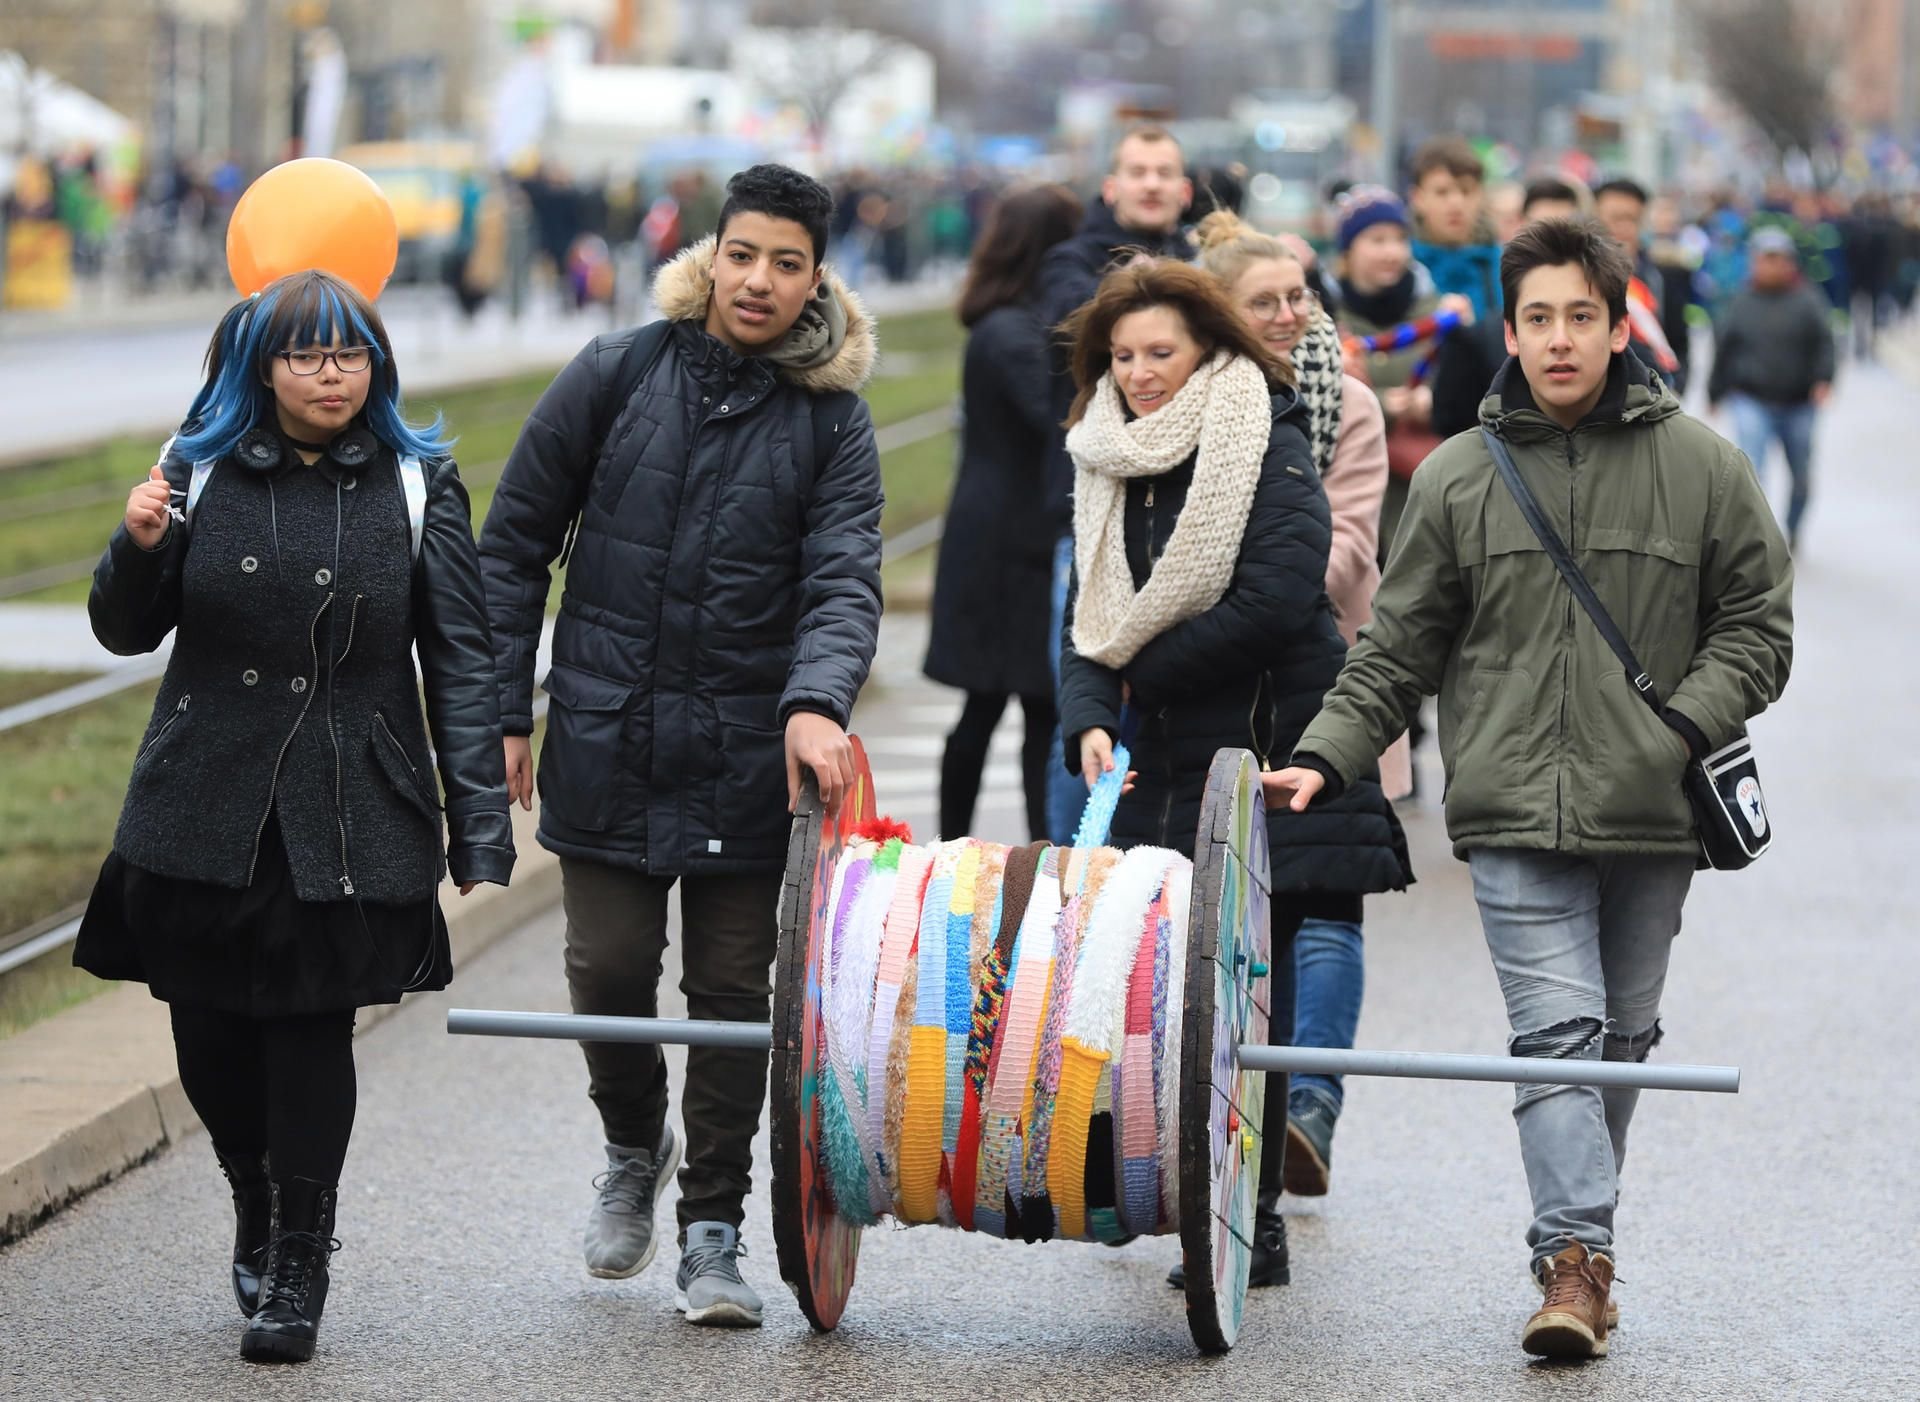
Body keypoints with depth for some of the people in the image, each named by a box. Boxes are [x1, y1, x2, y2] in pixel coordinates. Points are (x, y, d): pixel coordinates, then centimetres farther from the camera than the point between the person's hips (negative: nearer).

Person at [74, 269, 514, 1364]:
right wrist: (140, 548, -14)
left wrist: (481, 828, -7)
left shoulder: (418, 485, 0)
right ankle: (260, 1210, 35)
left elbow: (462, 660, -1)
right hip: (206, 809, 2)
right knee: (210, 1032, 6)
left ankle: (298, 1270, 11)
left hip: (349, 816, -2)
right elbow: (126, 632, 8)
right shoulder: (202, 472, 3)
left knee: (312, 1027, -3)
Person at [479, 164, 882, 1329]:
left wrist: (817, 702, -30)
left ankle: (713, 1232, 16)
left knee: (734, 990, 3)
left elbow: (845, 580, -11)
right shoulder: (617, 376, 0)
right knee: (609, 968, -2)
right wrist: (501, 709, 0)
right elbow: (516, 543, 5)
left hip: (750, 756, 0)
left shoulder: (832, 421, -1)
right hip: (607, 741, 0)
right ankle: (634, 1148, 28)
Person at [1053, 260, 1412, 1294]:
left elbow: (1276, 601, -17)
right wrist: (1089, 718, -12)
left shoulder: (1267, 448, -7)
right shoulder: (1109, 466, 13)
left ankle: (1252, 1224, -2)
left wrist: (1145, 670, -7)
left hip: (1268, 754, -6)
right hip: (1165, 765, 6)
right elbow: (1091, 617, 8)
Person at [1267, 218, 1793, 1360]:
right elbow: (1399, 649, 11)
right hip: (1514, 808, -1)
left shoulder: (1700, 466, 3)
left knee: (1621, 1037, 11)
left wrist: (1682, 728, -9)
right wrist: (1326, 760, -1)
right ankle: (1579, 1258, -16)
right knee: (1556, 1030, -12)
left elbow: (1758, 623, 6)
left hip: (1652, 814, 1)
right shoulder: (1458, 478, 6)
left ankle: (1579, 1240, 25)